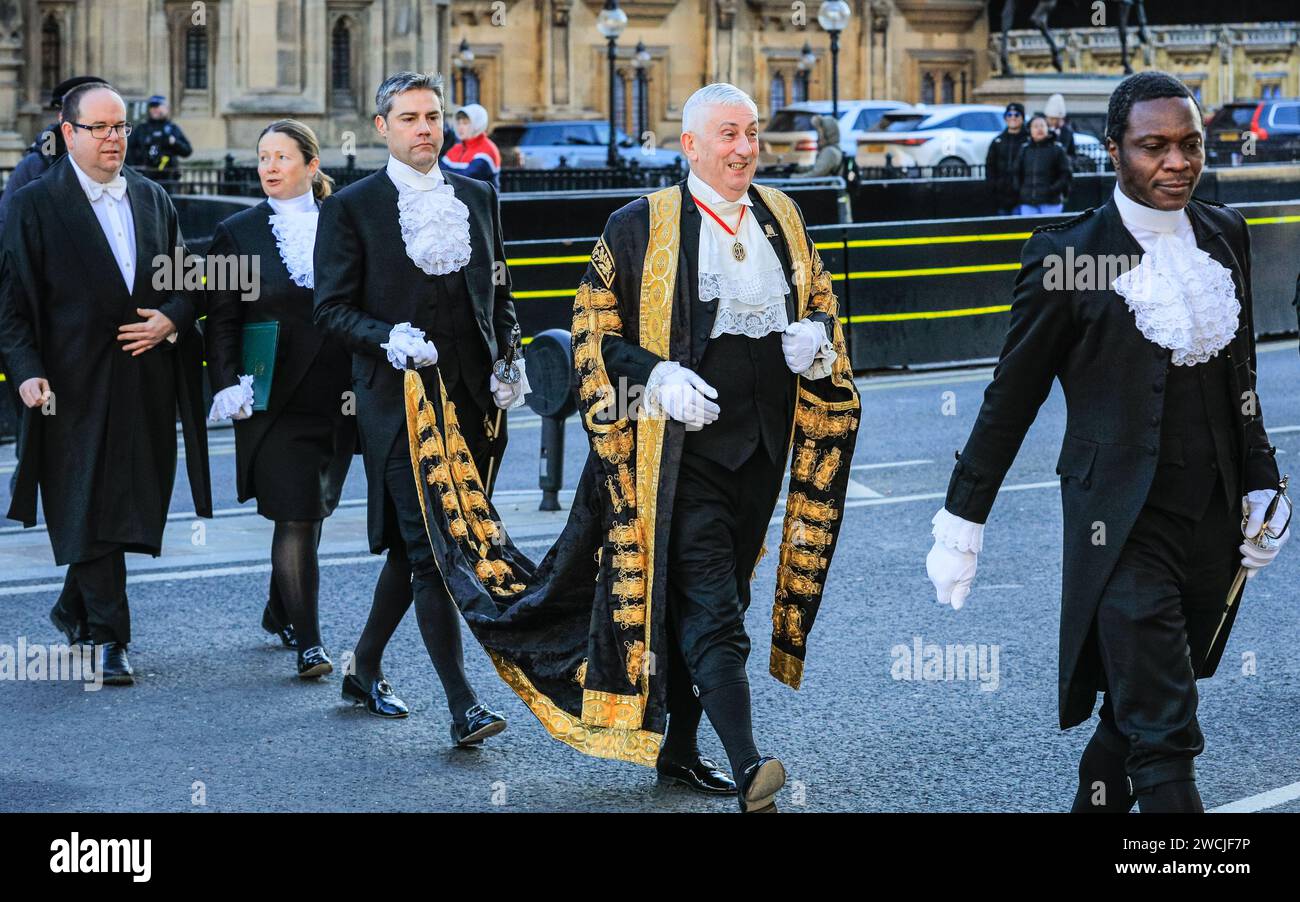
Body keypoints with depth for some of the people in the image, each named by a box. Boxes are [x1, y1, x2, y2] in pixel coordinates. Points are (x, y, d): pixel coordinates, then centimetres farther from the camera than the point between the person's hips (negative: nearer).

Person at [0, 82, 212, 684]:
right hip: (76, 385, -5)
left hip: (147, 386, 5)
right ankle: (107, 640, 2)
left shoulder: (152, 199, 13)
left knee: (130, 509, 10)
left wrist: (172, 318, -3)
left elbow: (186, 283, 18)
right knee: (91, 513, -3)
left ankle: (75, 609, 30)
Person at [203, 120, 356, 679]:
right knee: (296, 518, -8)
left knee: (310, 510, 14)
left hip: (339, 398, 3)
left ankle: (281, 610, 36)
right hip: (275, 399, -3)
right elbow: (221, 320, 1)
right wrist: (227, 386, -11)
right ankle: (308, 643, -5)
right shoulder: (238, 233, 2)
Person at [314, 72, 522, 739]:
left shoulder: (478, 197, 13)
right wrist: (390, 339, -20)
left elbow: (499, 294, 19)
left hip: (471, 401, 5)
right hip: (400, 399, -5)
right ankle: (462, 707, -13)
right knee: (430, 548, -11)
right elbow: (332, 309, -3)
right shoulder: (351, 207, -1)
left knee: (413, 545, 13)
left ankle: (365, 667, 31)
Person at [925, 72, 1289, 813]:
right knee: (1162, 736, -7)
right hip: (1124, 524, -5)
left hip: (1214, 520, 5)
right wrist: (963, 520, 0)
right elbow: (1011, 399, -3)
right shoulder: (1068, 256, -10)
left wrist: (1260, 483, 13)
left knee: (1140, 712, 14)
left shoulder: (1225, 235, 6)